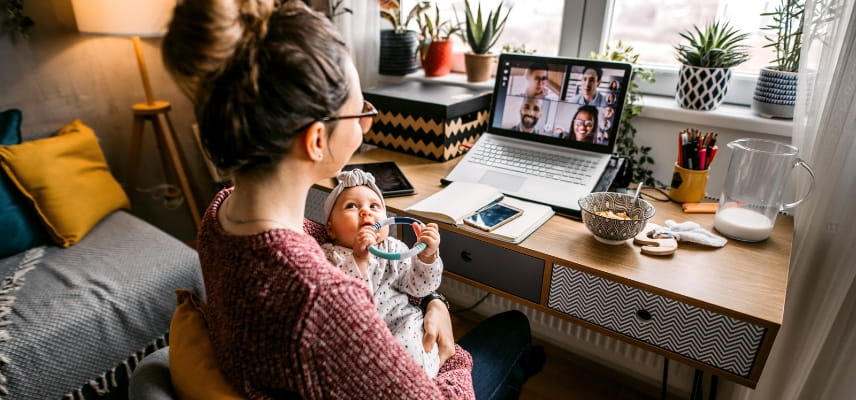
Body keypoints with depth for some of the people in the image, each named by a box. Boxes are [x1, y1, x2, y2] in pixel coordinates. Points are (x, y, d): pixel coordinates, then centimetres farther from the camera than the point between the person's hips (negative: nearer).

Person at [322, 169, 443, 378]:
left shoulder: (395, 249, 4)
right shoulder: (329, 256, -4)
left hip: (401, 326, 1)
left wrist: (427, 256, -18)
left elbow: (419, 288, 0)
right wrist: (358, 259, -31)